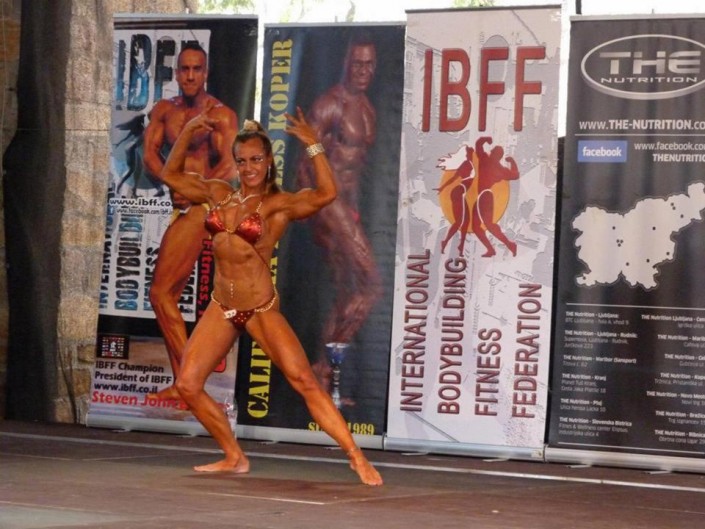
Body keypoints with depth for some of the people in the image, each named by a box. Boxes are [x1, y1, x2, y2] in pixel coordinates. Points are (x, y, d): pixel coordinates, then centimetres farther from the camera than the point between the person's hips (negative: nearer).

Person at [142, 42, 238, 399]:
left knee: (161, 292, -13)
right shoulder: (164, 110, 12)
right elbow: (150, 154, 1)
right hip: (180, 207, 8)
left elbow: (229, 165, -19)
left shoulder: (220, 114, -8)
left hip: (201, 207, -8)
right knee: (169, 296, 11)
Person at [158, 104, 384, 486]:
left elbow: (326, 193, -25)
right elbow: (171, 175, 19)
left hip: (261, 309, -5)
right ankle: (234, 458, 15)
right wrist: (187, 132, 9)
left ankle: (358, 460, -9)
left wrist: (312, 144, -25)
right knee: (187, 385, -1)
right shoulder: (218, 194, 8)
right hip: (221, 308, 5)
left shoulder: (278, 204, -7)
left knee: (305, 382, -12)